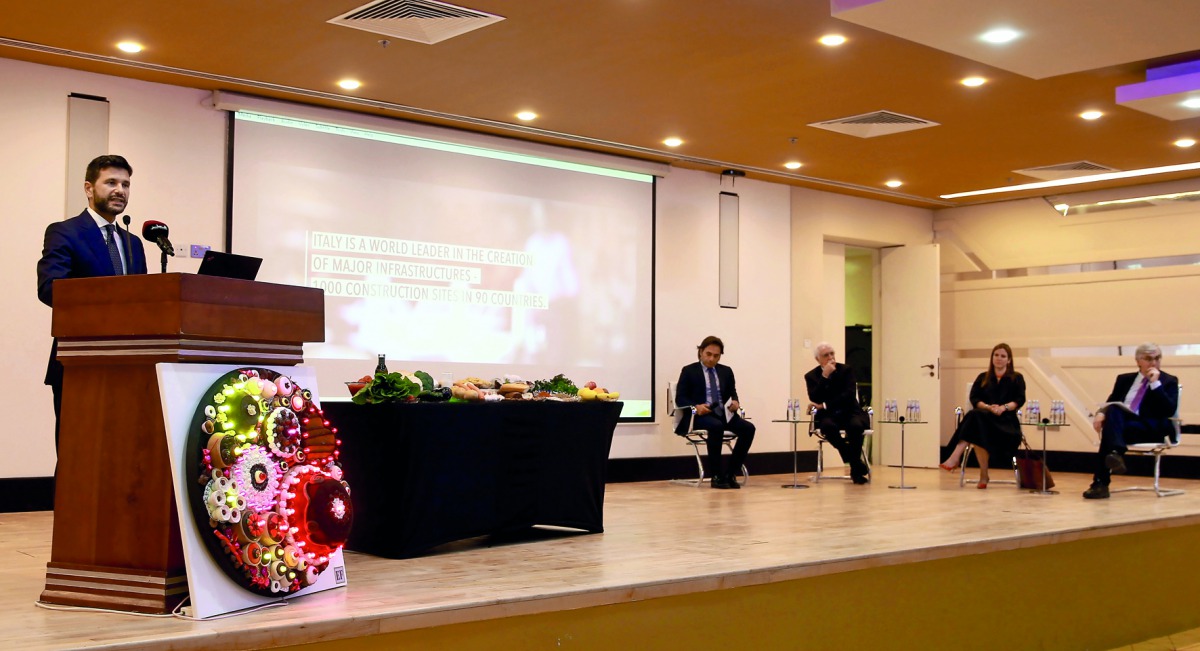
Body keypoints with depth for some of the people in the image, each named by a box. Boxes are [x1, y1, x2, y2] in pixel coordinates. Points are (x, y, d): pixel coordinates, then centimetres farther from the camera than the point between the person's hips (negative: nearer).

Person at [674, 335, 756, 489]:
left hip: (723, 414, 5)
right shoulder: (689, 371, 5)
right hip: (700, 415, -5)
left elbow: (732, 393, 18)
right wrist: (696, 407, -21)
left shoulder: (726, 371, 19)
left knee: (748, 428, -21)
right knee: (716, 426, -38)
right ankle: (716, 476, -27)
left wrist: (734, 402, -7)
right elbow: (680, 398, -1)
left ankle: (731, 474, -15)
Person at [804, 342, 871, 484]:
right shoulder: (811, 376, 6)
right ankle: (857, 464, -22)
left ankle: (856, 471, -18)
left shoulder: (846, 370, 4)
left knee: (855, 426, -35)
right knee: (828, 427, -36)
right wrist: (824, 377, -17)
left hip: (850, 412, 0)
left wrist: (825, 405, -16)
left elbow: (849, 395, -10)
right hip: (828, 416, 0)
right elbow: (814, 399, -9)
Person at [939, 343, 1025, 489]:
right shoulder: (983, 378, 20)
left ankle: (955, 458, -38)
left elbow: (1020, 400, 1)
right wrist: (988, 407, -12)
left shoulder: (1016, 378, 14)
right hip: (984, 418, 3)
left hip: (1006, 420, -3)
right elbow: (974, 399, 8)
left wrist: (1004, 407, -18)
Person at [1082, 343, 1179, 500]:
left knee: (1110, 429, -33)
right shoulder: (1124, 379, 21)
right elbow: (1110, 403, 17)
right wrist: (1101, 413, -7)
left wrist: (1155, 384, -11)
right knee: (1113, 409, -33)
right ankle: (1115, 454, -50)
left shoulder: (1169, 381, 10)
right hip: (1120, 423, 3)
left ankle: (1101, 483, -41)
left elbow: (1170, 411, -5)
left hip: (1151, 429, -3)